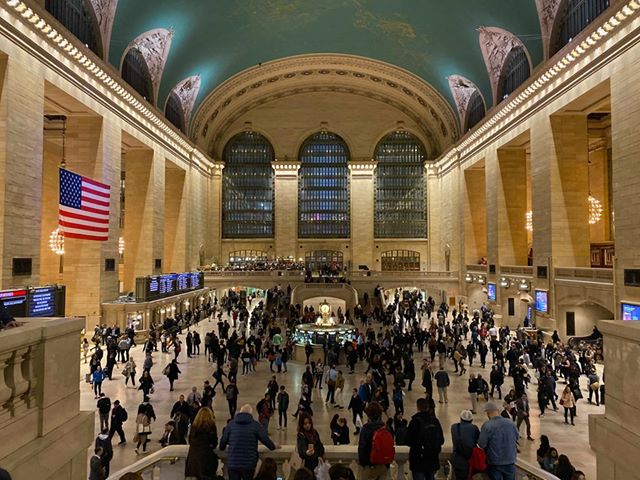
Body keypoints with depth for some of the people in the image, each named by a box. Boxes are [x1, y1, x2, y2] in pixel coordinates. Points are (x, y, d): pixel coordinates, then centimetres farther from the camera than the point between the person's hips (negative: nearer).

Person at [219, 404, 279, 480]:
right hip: (249, 464, -1)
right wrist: (274, 446, 20)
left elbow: (223, 440, 8)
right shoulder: (256, 425, -3)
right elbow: (266, 440, -1)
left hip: (233, 463, 1)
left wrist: (222, 447, 32)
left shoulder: (231, 424, 2)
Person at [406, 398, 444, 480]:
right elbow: (441, 440, 3)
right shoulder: (435, 421, -2)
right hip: (433, 458, 5)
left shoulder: (415, 421, -16)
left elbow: (409, 442, -11)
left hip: (418, 459, -4)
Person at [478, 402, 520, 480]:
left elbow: (481, 444, -17)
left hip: (494, 462, -4)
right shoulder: (511, 423, -7)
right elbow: (517, 437, 11)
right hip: (510, 461, 4)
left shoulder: (487, 425, -22)